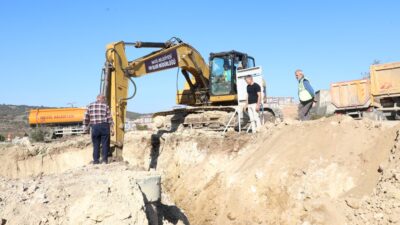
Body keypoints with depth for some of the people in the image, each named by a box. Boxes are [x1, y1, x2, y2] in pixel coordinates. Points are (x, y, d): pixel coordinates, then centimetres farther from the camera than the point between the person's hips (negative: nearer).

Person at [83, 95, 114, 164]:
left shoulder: (90, 106, 9)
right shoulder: (105, 106, 4)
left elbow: (86, 118, 7)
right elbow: (109, 118, -1)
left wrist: (86, 127, 16)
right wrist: (111, 128, 0)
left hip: (94, 127, 2)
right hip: (104, 126, -2)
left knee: (96, 145, 8)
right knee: (105, 144, 3)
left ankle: (96, 160, 6)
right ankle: (104, 159, -3)